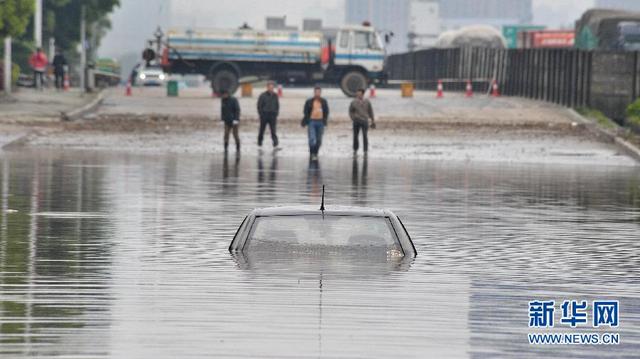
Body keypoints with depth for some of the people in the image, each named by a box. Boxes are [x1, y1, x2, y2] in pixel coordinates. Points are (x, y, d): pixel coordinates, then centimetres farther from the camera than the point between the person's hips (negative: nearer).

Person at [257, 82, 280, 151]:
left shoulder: (275, 95, 5)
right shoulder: (263, 96, -6)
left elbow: (277, 105, 13)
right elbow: (259, 106, -4)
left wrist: (276, 114, 5)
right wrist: (261, 115, -9)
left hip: (272, 116, 2)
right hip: (264, 116, -2)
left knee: (273, 131, -6)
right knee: (262, 131, 9)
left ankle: (275, 145, -14)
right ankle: (259, 144, 23)